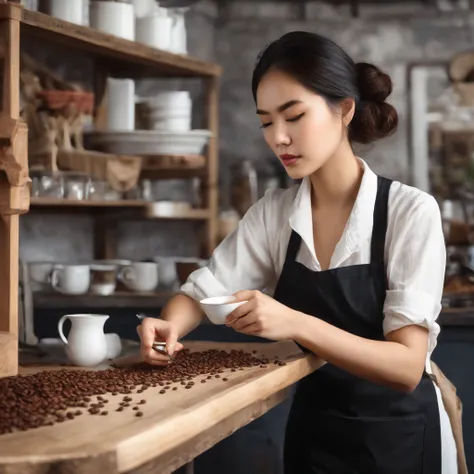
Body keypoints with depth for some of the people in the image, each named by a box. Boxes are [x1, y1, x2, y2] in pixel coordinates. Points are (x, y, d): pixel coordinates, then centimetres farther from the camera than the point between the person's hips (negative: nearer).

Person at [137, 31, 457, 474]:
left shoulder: (410, 212, -18)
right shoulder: (273, 213, -3)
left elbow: (407, 366, -24)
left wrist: (296, 324, -37)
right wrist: (170, 325, -24)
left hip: (397, 439, -4)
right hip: (310, 433, 4)